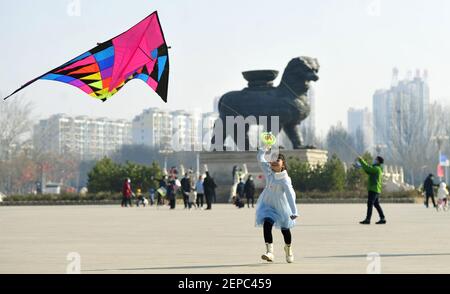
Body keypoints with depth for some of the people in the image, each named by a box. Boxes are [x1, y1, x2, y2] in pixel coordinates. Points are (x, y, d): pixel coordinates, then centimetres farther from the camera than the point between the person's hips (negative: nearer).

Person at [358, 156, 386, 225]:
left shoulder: (376, 168, -12)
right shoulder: (378, 169, 19)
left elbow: (367, 168, -20)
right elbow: (368, 172, 22)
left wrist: (361, 160, -11)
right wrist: (363, 162, 14)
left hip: (373, 189, -10)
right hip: (376, 190, 10)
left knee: (370, 204, -9)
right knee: (376, 204, 11)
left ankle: (367, 220, -11)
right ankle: (382, 219, 10)